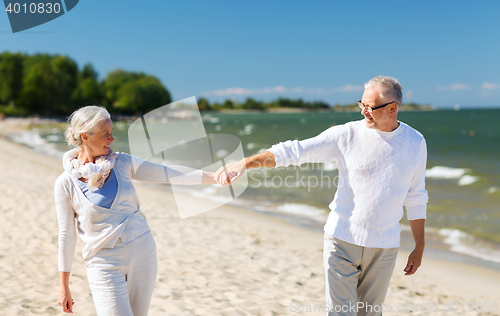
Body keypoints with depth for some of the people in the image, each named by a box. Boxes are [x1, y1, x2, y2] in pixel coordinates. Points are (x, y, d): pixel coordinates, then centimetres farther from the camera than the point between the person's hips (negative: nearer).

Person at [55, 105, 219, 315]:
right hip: (104, 262, -3)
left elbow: (166, 173, 0)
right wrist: (64, 286, 2)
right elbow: (66, 235, -1)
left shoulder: (122, 163, 1)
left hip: (142, 251, 3)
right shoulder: (65, 183, -7)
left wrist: (213, 176, -8)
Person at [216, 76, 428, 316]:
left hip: (384, 247, 2)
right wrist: (245, 163, -22)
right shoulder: (346, 135, -8)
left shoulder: (415, 143, 1)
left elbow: (415, 199, 10)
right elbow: (294, 151, -12)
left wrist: (419, 247, 12)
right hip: (343, 239, -2)